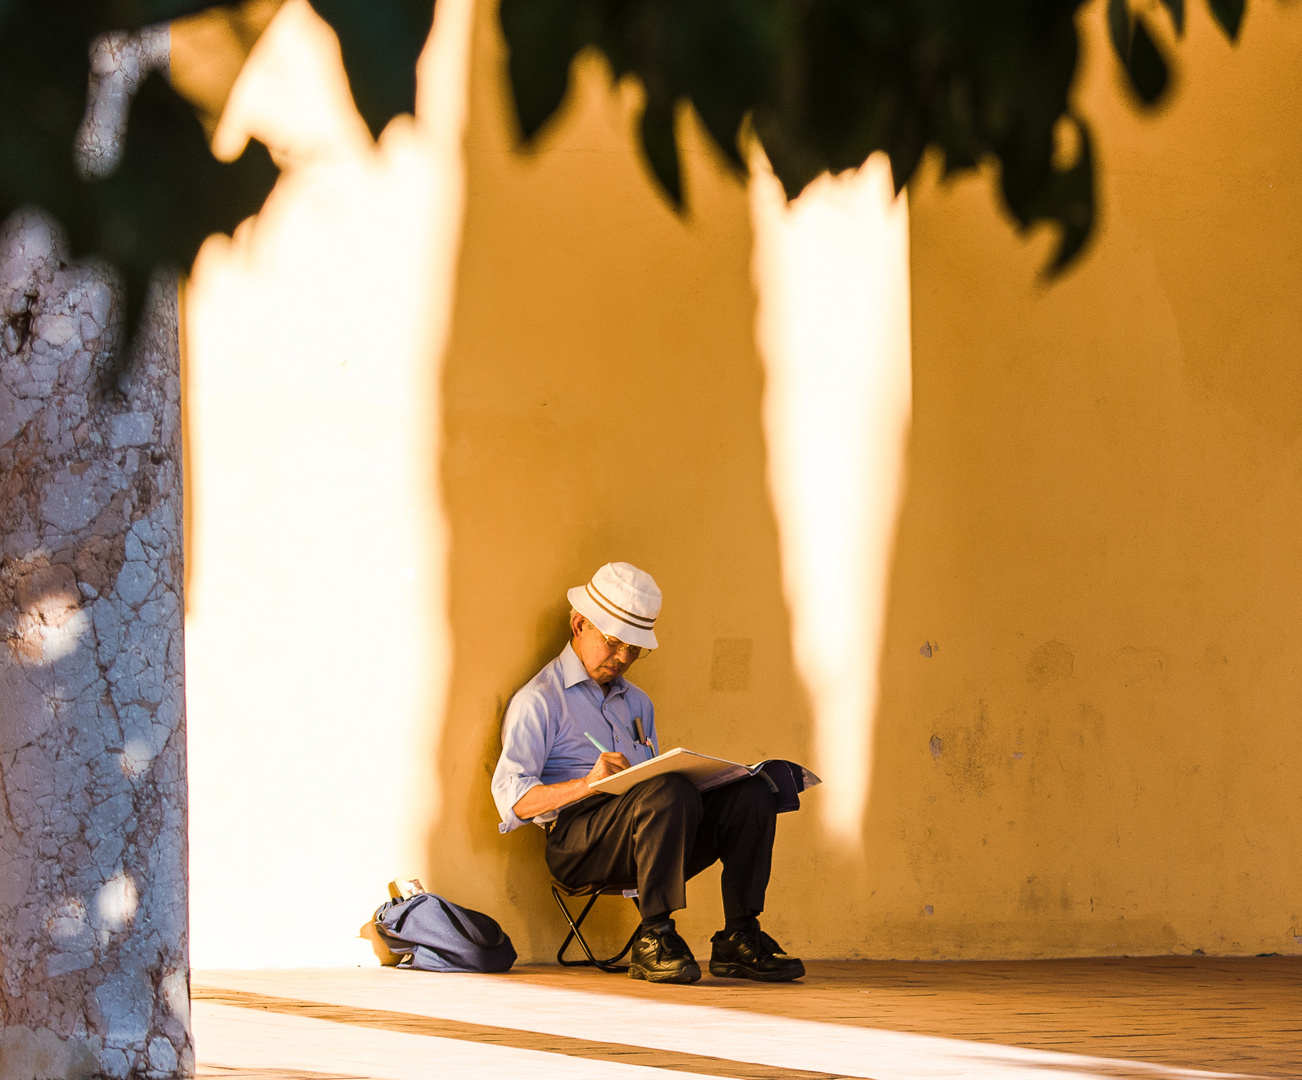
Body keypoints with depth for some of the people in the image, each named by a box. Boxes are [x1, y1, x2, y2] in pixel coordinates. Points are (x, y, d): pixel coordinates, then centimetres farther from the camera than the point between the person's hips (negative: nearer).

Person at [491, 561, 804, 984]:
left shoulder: (637, 703, 30)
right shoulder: (540, 700, 5)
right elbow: (511, 798, -7)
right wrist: (588, 784, -20)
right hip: (575, 843, -7)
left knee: (751, 793, -16)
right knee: (671, 792, -36)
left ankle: (739, 938, -21)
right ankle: (654, 940, -31)